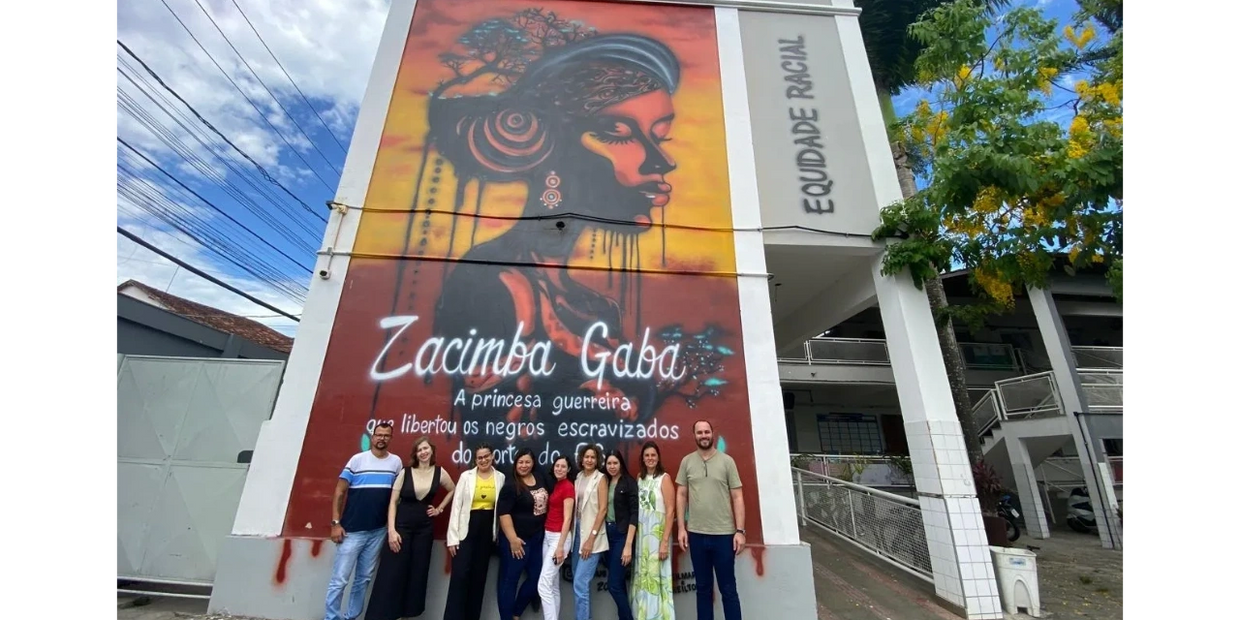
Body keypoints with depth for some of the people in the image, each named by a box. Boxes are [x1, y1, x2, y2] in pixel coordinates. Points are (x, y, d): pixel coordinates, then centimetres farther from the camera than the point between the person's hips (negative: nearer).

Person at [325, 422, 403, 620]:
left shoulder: (396, 462, 2)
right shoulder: (357, 460, -5)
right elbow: (340, 491, -3)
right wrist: (336, 523, -8)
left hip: (379, 531, 3)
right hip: (352, 530, -3)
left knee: (364, 578, 14)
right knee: (339, 579, 2)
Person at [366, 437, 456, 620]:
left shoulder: (439, 472, -2)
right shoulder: (405, 472, -7)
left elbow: (453, 491, 15)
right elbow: (393, 502, -6)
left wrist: (439, 509, 7)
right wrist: (391, 530, -13)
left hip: (425, 527, 2)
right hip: (402, 525, -2)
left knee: (417, 573, 10)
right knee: (391, 573, -2)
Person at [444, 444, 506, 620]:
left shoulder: (501, 478, 0)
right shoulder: (466, 476, -4)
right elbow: (456, 506, -5)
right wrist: (452, 537, -8)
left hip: (488, 529, 2)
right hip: (467, 528, -2)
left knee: (479, 576, 12)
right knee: (460, 575, -5)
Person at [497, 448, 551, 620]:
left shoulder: (540, 478, 3)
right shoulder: (511, 486, -16)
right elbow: (503, 513, -20)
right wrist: (512, 539, -23)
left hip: (537, 538, 7)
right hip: (517, 539, -7)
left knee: (536, 578, 16)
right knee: (509, 581, 8)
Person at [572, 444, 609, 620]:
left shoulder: (600, 478, -9)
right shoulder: (578, 477, 7)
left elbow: (603, 509, -13)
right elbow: (576, 506, 11)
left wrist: (591, 538, -16)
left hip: (591, 534, -6)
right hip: (577, 530, 6)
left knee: (580, 583, -7)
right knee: (577, 582, 16)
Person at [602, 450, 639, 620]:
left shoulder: (629, 483, -9)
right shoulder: (605, 482, 7)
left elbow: (634, 514, -12)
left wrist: (628, 545, -16)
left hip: (622, 535, -5)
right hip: (607, 534, 5)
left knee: (613, 584, -4)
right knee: (619, 583, 14)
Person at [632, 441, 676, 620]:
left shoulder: (664, 478, -8)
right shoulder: (640, 479, 8)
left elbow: (670, 511, -12)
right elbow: (636, 510, 7)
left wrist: (665, 541, -17)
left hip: (657, 533, -5)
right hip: (641, 534, 5)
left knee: (656, 577, 0)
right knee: (642, 578, 12)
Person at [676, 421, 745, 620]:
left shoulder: (727, 461, -3)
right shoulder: (687, 461, 1)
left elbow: (737, 497, -2)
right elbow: (681, 495, 4)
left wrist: (740, 531, -6)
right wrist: (681, 528, 0)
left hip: (724, 534, -2)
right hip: (696, 534, 2)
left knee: (728, 589, 9)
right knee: (703, 588, 15)